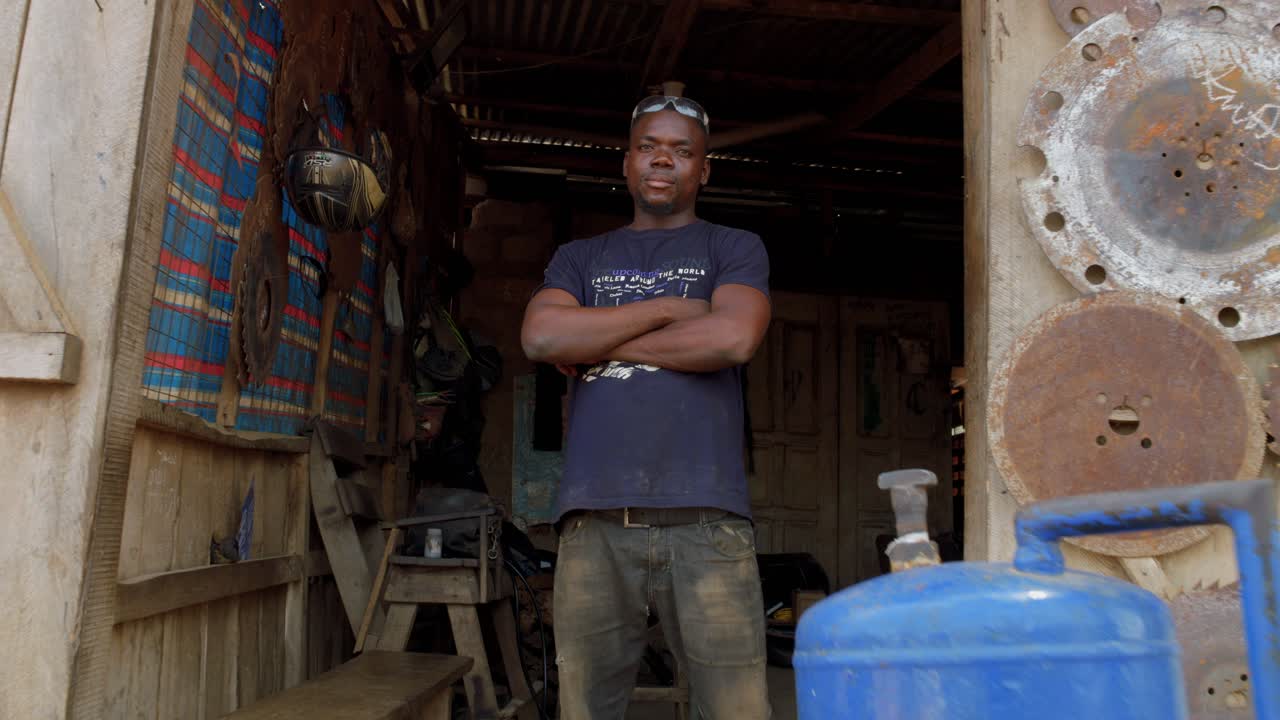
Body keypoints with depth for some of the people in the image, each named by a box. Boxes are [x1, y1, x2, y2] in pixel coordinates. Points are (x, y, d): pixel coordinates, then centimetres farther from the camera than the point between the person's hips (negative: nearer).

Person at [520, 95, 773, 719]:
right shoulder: (579, 258, 20)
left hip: (705, 519, -2)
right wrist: (666, 308, -2)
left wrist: (598, 343, -1)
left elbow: (733, 337, -8)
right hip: (594, 521, 2)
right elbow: (540, 337, 0)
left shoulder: (735, 249, 13)